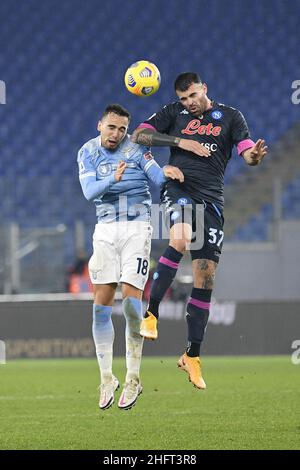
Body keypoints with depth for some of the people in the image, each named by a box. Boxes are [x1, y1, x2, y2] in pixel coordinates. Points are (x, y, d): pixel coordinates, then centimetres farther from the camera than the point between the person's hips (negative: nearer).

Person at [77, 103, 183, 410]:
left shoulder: (135, 149, -3)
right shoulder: (88, 153, 4)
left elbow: (157, 177, -14)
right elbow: (89, 191, -10)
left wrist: (166, 173, -38)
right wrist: (113, 180, -29)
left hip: (137, 228, -3)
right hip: (106, 230, 3)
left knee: (131, 299, -13)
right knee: (102, 304, -2)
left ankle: (133, 379, -5)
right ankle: (106, 378, 8)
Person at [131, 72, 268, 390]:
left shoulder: (230, 117, 11)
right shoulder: (174, 112, 12)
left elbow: (247, 153, 2)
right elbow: (138, 136, 5)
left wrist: (254, 155, -24)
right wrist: (180, 141, -6)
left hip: (211, 199, 2)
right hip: (178, 188, -2)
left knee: (206, 278, 0)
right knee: (181, 238, -35)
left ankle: (192, 356, 10)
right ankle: (151, 313, -25)